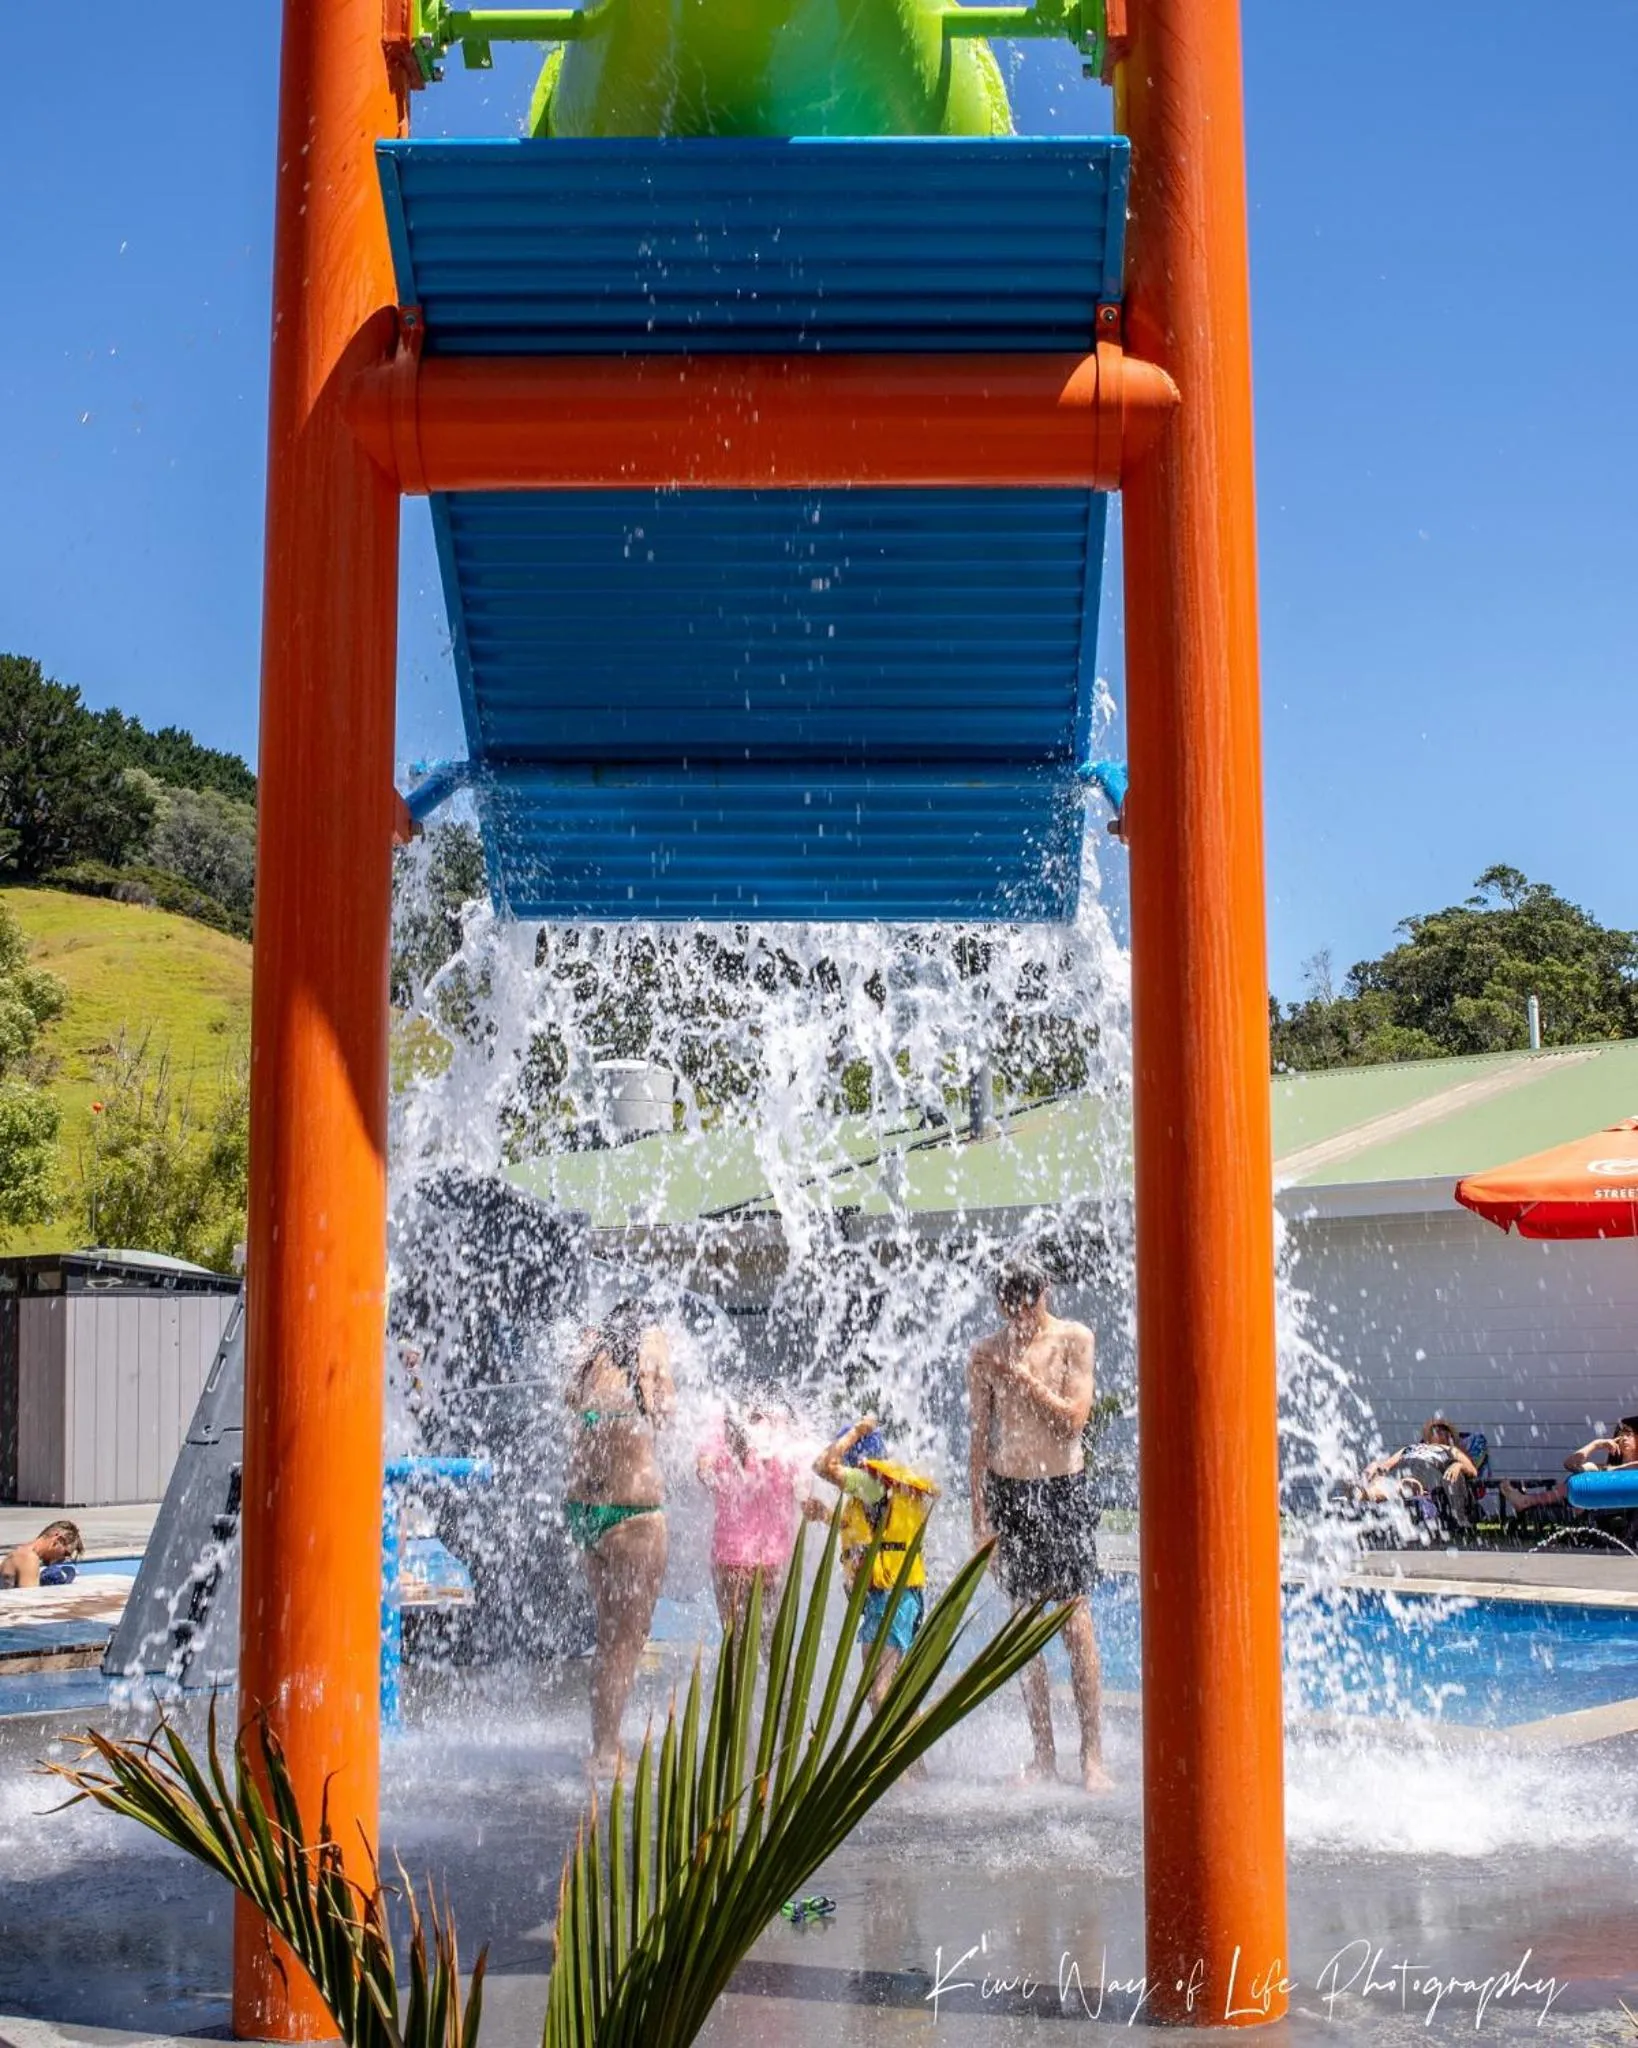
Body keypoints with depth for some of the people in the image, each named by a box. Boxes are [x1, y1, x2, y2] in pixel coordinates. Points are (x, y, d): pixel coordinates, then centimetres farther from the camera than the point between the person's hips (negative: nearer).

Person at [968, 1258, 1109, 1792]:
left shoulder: (1074, 1339, -2)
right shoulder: (986, 1353, 3)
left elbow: (1075, 1417, -9)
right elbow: (980, 1436, 6)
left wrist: (1023, 1378, -15)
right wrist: (979, 1513, 3)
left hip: (1065, 1487, -2)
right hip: (1009, 1490, 2)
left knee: (1075, 1617, -6)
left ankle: (1092, 1755, -3)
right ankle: (1043, 1754, 11)